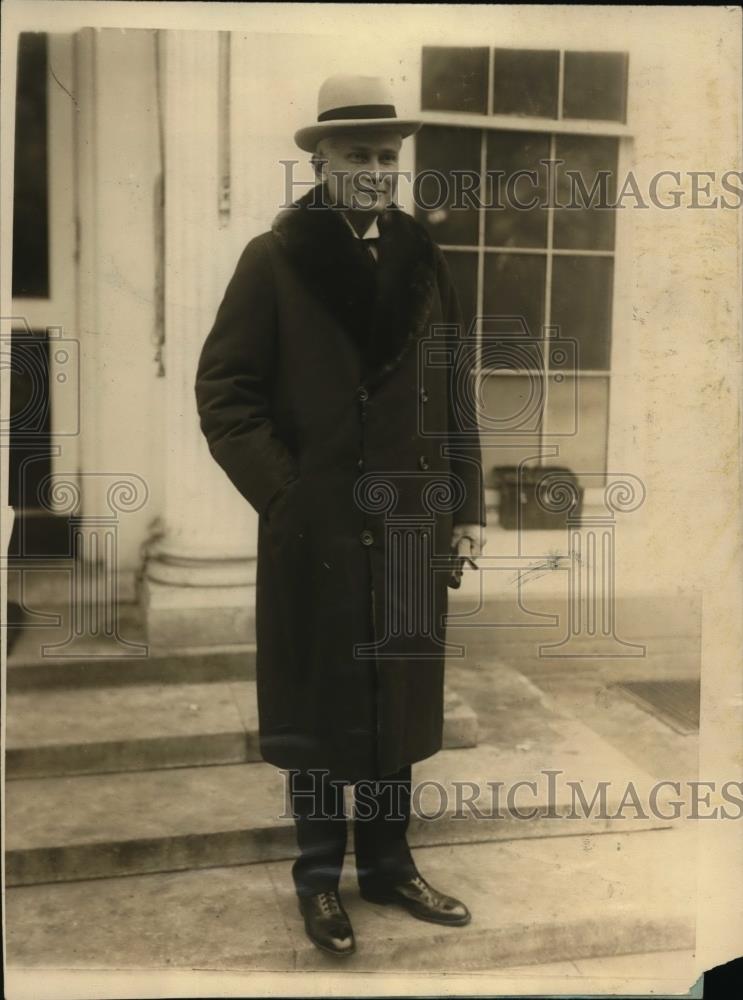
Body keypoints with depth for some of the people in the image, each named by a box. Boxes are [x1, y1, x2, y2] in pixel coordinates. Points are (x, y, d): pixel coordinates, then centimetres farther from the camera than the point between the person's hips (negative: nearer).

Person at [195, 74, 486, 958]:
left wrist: (466, 506, 6)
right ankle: (320, 876, 28)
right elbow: (223, 392, -5)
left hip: (412, 528, 4)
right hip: (315, 531, -4)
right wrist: (284, 494, -11)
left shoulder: (421, 258, 9)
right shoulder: (275, 259, -3)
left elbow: (454, 391, 10)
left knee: (401, 705, 14)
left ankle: (388, 864, 33)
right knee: (319, 710, 10)